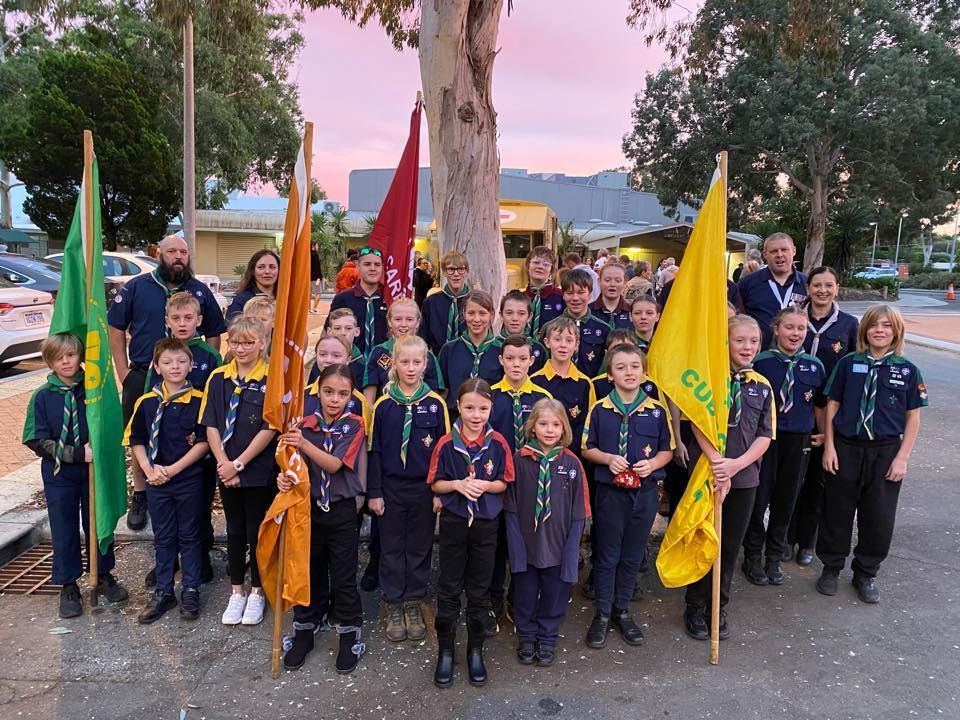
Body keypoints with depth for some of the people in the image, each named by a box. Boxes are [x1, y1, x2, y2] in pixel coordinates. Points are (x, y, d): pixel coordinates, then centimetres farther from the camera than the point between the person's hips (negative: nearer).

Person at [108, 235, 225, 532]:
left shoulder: (200, 291, 6)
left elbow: (214, 335, 11)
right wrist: (124, 372, -1)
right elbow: (116, 329, 6)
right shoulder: (136, 287, 3)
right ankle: (140, 498, 24)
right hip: (142, 377, 0)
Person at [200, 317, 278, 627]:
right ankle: (236, 592, 30)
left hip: (259, 470, -4)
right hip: (227, 470, 4)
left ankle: (257, 592, 26)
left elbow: (269, 429, -13)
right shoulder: (218, 378, 3)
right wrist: (224, 464, -9)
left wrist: (239, 464, -13)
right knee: (235, 531, 16)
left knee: (257, 531, 8)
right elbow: (211, 427, 1)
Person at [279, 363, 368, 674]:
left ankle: (349, 638, 22)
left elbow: (335, 464, -20)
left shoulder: (354, 425, -9)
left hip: (342, 511, -2)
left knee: (344, 578, 5)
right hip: (309, 508, 3)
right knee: (309, 573, 14)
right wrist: (285, 478, -24)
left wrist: (304, 444, -34)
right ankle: (304, 632, 31)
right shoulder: (305, 424, -1)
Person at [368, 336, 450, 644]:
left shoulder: (435, 404, -3)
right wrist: (374, 492, -2)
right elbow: (374, 451, 1)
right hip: (391, 487, 0)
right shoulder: (384, 405, -2)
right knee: (392, 547, 9)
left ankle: (414, 604, 26)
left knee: (420, 547, 10)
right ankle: (394, 607, 23)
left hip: (424, 487, 0)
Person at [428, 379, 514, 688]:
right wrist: (458, 484, -20)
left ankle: (475, 650, 29)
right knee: (449, 589, 9)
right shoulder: (446, 444, -8)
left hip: (485, 523, 1)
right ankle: (445, 651, 24)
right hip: (453, 522, 0)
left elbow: (504, 483, 1)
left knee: (480, 590, 12)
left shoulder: (498, 443, -6)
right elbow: (435, 484, -2)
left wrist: (485, 485, -18)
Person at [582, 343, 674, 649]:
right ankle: (602, 613, 23)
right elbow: (587, 449, 2)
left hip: (644, 493, 2)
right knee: (606, 555, 8)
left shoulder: (657, 410, -1)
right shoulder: (599, 410, -4)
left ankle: (622, 610, 31)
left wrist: (652, 464, -14)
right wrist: (609, 459, -16)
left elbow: (667, 450, 5)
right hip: (609, 492, -1)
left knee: (633, 556, 14)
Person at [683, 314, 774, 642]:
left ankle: (718, 608, 29)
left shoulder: (762, 386, 6)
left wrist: (736, 464, -13)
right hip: (706, 473, -3)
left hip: (744, 476, 4)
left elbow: (765, 435, 2)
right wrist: (717, 463, -22)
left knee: (731, 546, 13)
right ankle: (696, 607, 23)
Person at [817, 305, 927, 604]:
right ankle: (831, 568, 26)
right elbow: (832, 405, 3)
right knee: (837, 512, 8)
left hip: (886, 452, 0)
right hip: (846, 447, 0)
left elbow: (913, 417, 2)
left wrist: (902, 457, -4)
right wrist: (829, 446, -2)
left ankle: (866, 574, 27)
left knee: (879, 518, 7)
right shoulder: (848, 364, -1)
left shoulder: (907, 370, -1)